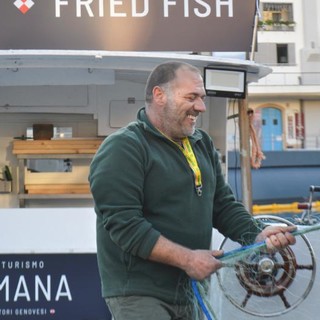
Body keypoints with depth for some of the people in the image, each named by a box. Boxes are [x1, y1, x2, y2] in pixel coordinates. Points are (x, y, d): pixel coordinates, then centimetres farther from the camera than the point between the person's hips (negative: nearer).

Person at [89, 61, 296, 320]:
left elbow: (224, 204, 15)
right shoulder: (123, 148, -12)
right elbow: (124, 224, -20)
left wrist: (256, 236, -3)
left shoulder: (203, 144, 13)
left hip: (187, 291, 8)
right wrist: (187, 259, -22)